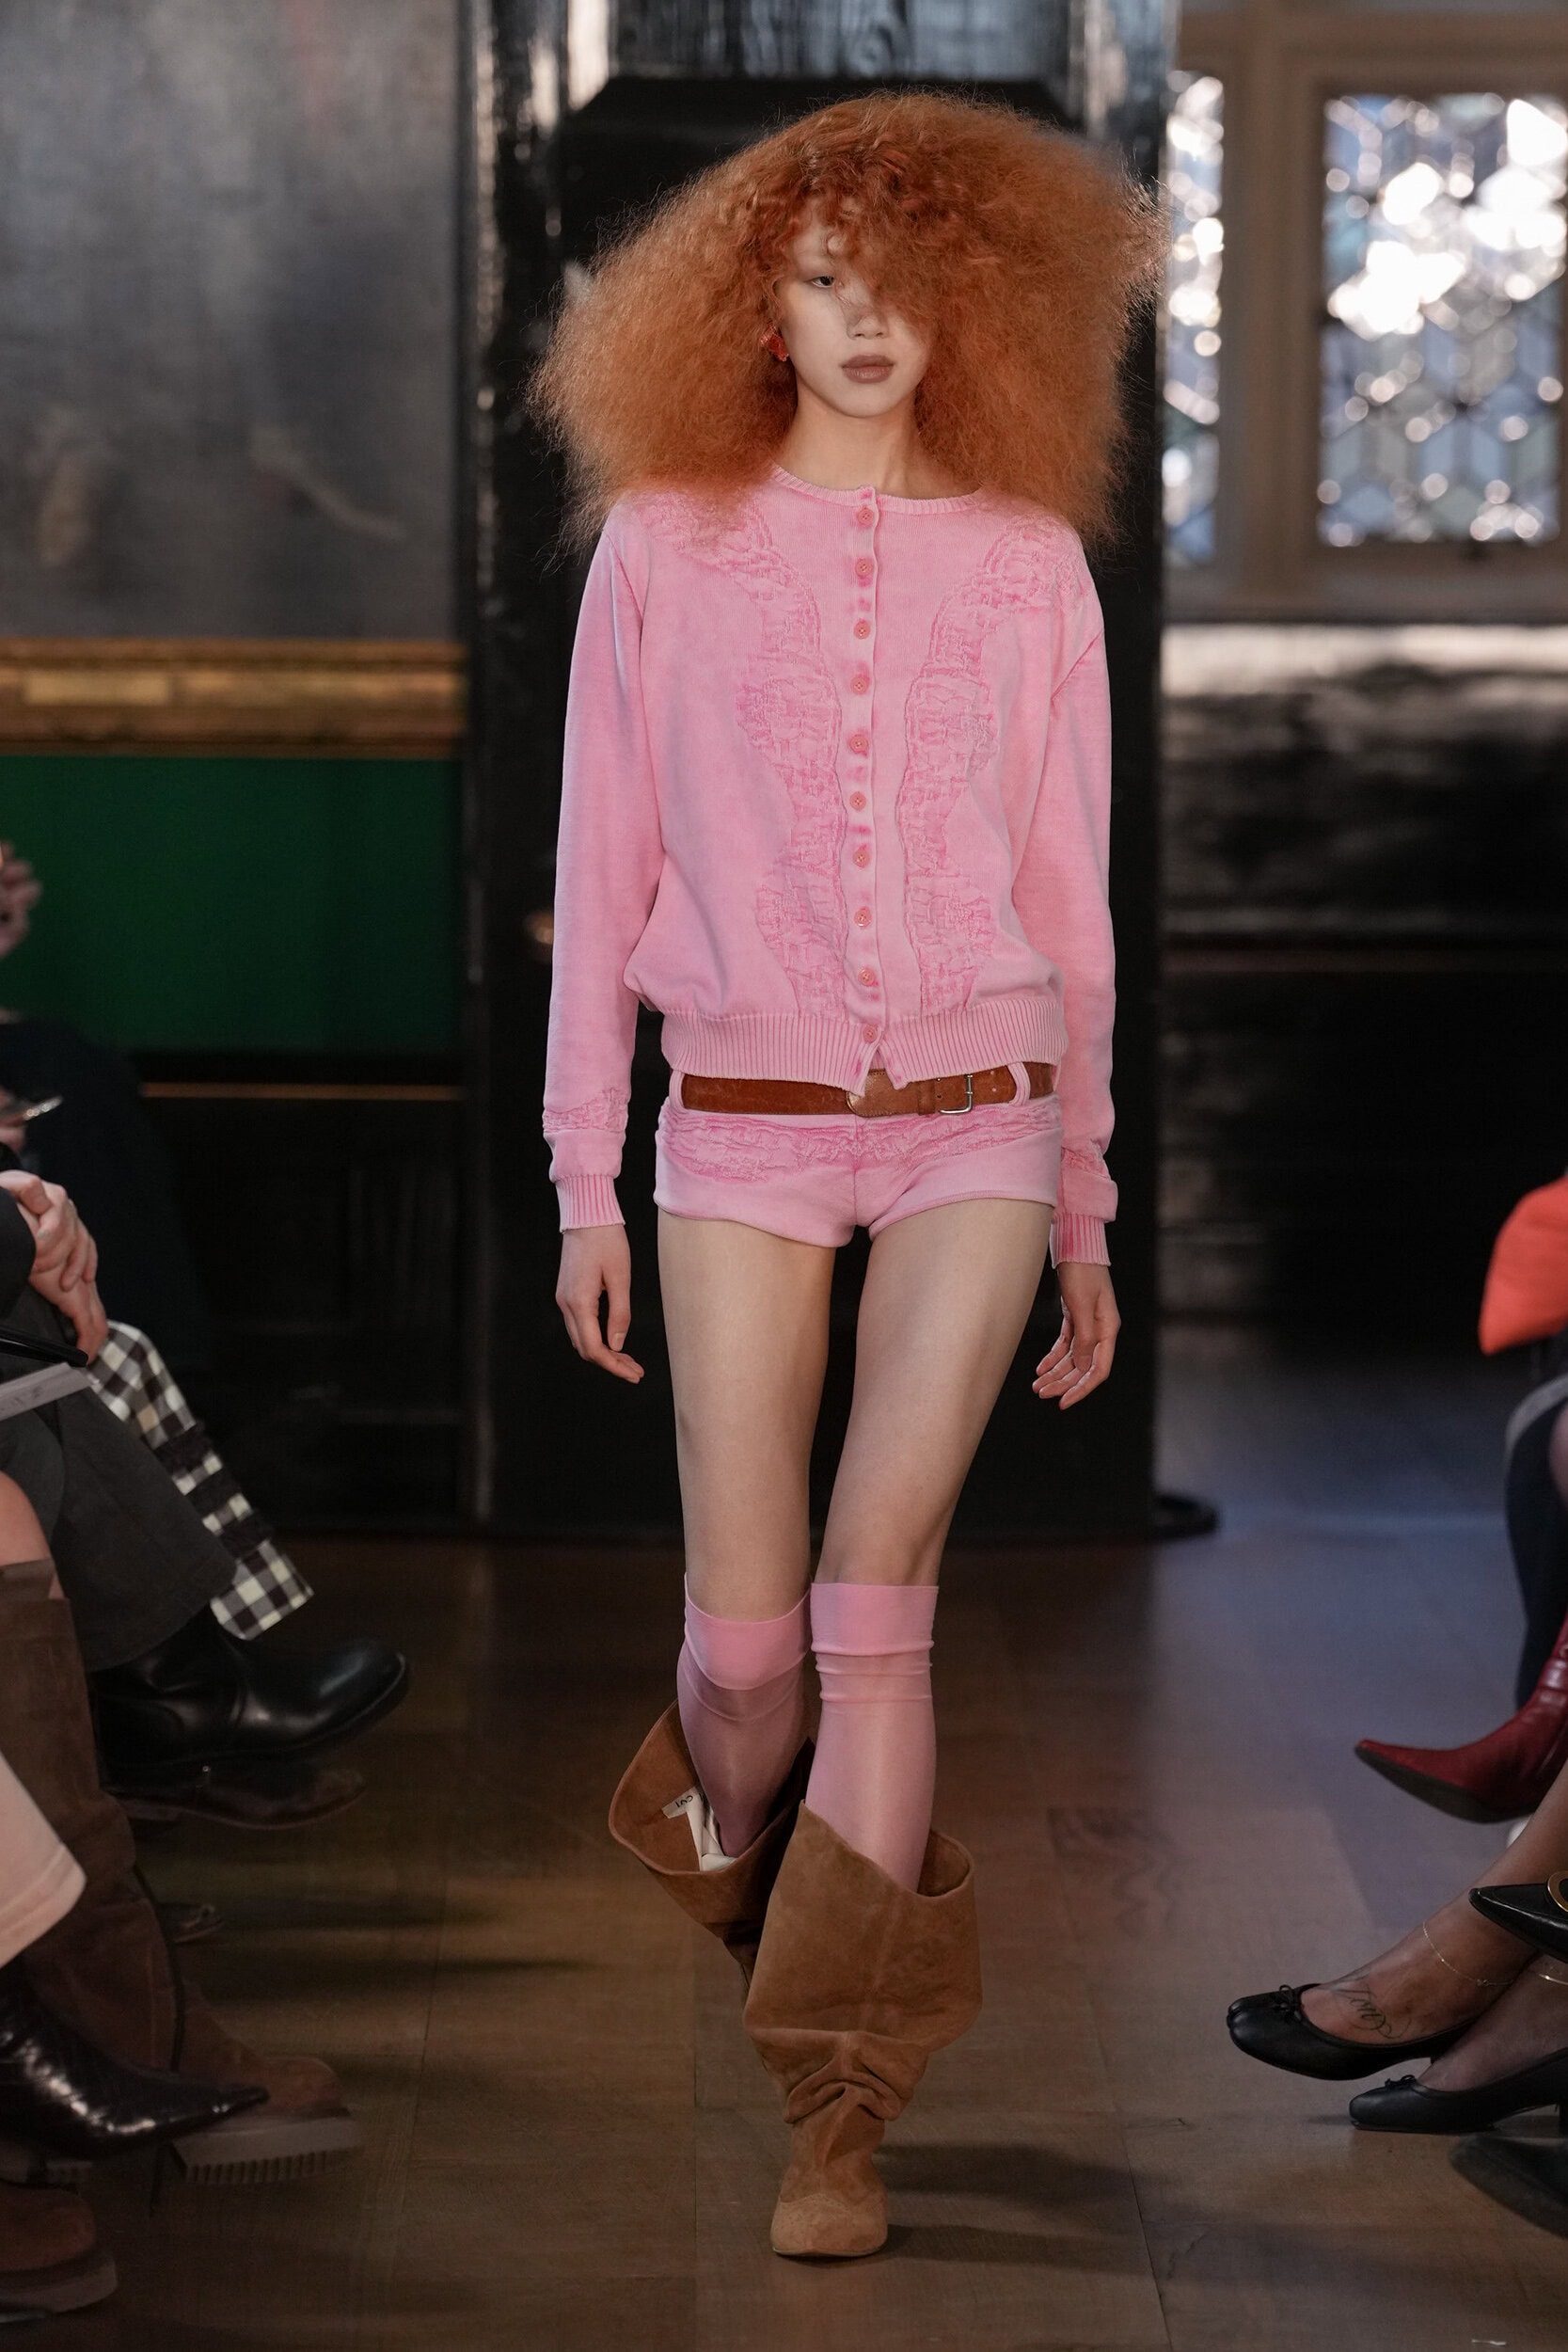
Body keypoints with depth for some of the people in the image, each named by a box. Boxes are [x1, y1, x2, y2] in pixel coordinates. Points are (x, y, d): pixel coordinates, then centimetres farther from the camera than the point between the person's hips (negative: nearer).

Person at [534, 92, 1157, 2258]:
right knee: (752, 1637, -2)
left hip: (974, 1122, 0)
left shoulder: (1027, 558, 6)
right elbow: (603, 872, 5)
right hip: (744, 1124, 0)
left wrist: (1086, 1207, 10)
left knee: (879, 1571, -15)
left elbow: (1065, 888, 10)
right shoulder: (665, 543, 3)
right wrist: (585, 1183, 2)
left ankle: (841, 2102, -9)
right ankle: (734, 1845, 33)